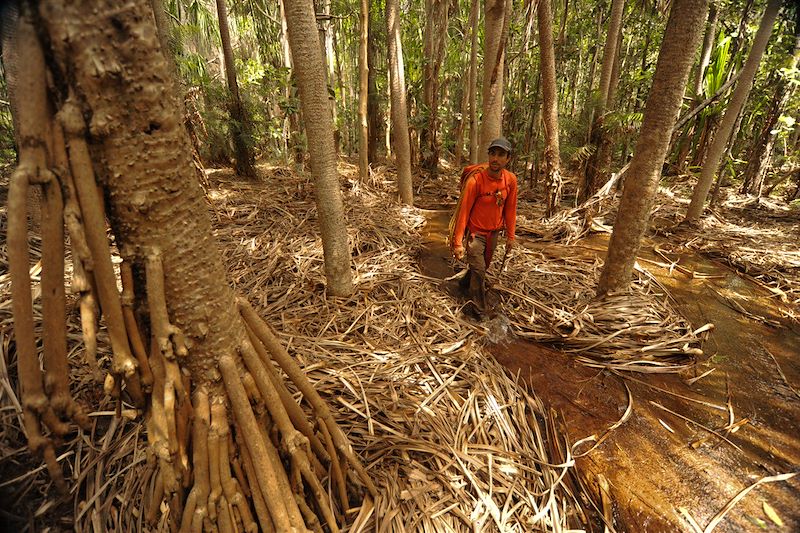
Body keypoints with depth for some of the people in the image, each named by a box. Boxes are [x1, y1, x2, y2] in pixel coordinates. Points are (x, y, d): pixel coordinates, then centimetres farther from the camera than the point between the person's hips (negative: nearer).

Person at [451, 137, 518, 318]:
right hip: (475, 232, -5)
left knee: (484, 265, 22)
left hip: (494, 232, 5)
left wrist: (510, 235, 5)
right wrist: (458, 242, -20)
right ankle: (479, 310, 14)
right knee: (478, 270, -4)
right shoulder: (475, 180, -23)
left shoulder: (511, 179, -9)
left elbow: (510, 208, 2)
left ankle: (465, 283, 51)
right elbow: (463, 211, -19)